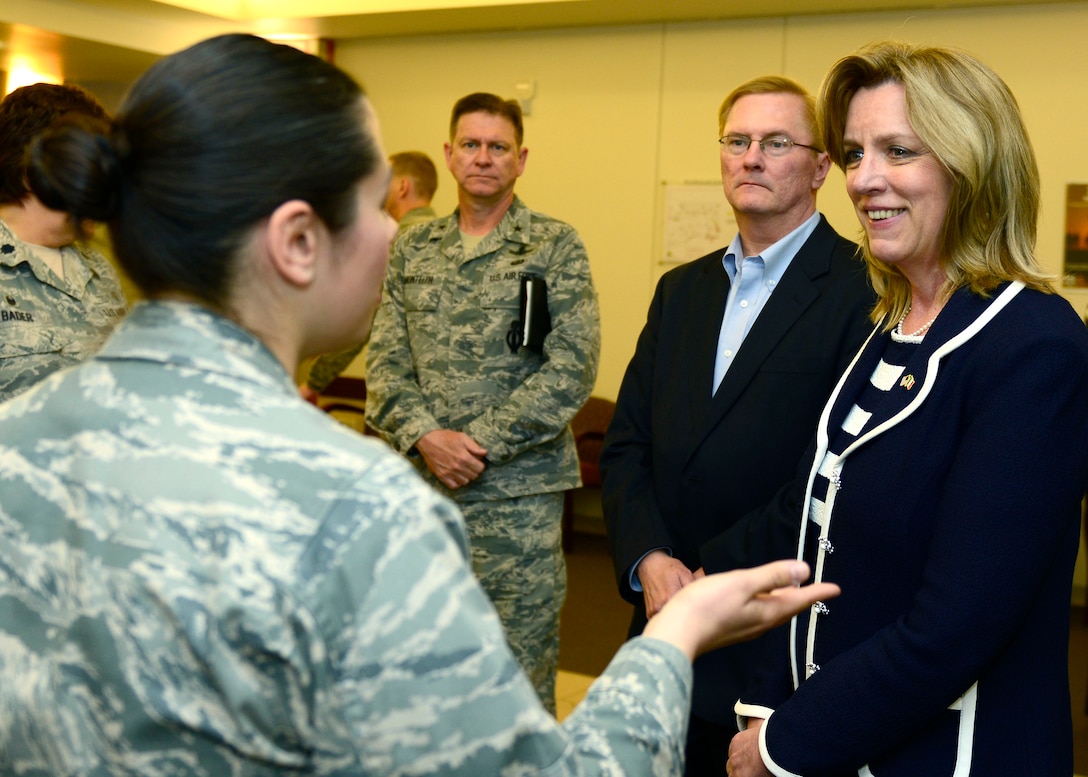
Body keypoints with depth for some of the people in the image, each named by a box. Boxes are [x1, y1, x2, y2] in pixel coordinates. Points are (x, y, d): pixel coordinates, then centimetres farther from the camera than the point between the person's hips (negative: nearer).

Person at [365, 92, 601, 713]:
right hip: (422, 482, 4)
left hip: (517, 492, -4)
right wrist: (425, 438, -11)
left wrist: (480, 443, -14)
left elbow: (572, 368, -9)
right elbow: (386, 361, 7)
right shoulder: (413, 250, 11)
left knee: (519, 670, 2)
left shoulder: (555, 247, -1)